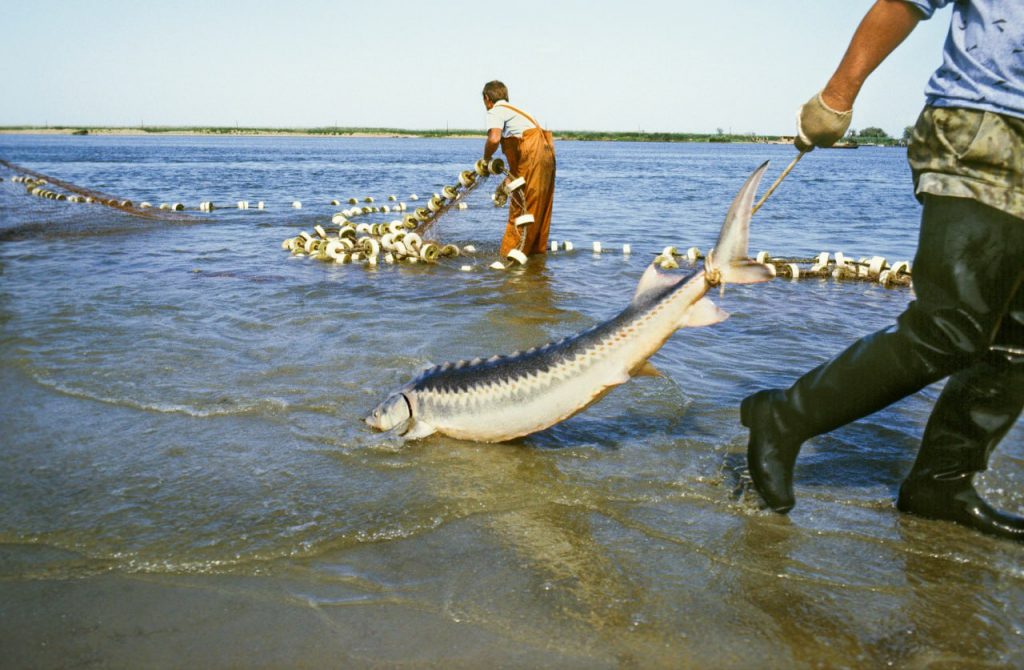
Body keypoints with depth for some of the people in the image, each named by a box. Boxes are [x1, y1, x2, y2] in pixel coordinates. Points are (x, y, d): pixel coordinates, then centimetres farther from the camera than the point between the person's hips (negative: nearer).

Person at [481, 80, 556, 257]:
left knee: (521, 207, -4)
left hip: (532, 155, -8)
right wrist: (512, 176, 24)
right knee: (539, 207, 16)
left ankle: (510, 254, 1)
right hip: (546, 151, 8)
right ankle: (537, 248, 25)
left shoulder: (496, 111, 1)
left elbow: (494, 138, -19)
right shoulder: (514, 110, 27)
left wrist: (486, 158, -2)